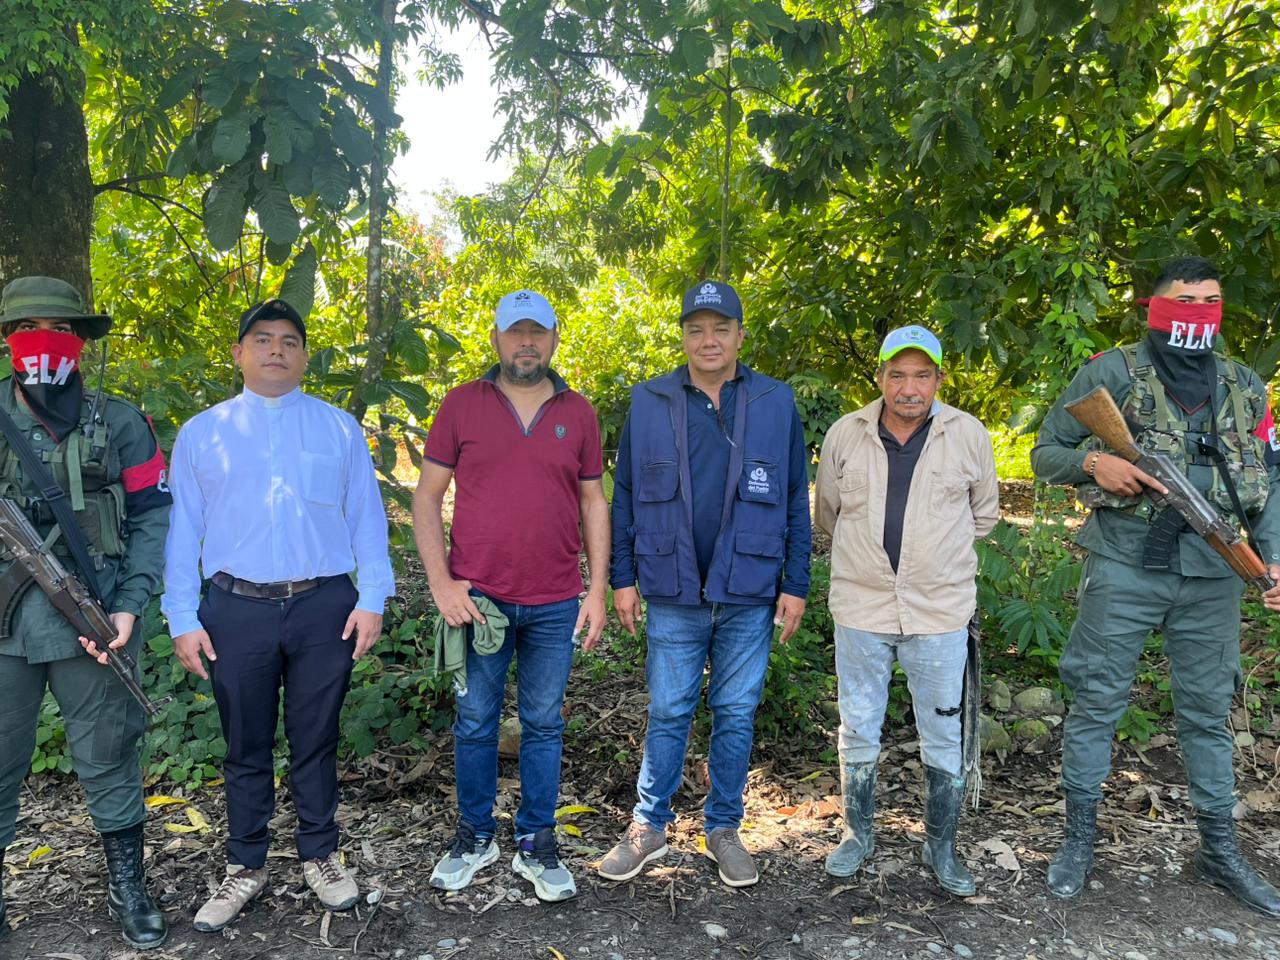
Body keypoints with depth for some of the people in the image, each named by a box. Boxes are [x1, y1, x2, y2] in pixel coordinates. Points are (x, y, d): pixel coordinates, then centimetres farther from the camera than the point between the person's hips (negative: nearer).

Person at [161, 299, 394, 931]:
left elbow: (366, 517, 5)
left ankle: (320, 855, 27)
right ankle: (245, 867, 27)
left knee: (315, 741, 11)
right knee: (246, 747, 11)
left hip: (325, 606, 0)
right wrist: (182, 619, 0)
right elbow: (183, 529, 5)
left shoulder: (339, 428, 7)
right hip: (237, 610, 1)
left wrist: (372, 597, -3)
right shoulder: (201, 433, 7)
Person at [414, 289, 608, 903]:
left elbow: (593, 502, 9)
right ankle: (475, 835, 29)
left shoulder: (578, 413, 6)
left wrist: (597, 589, 3)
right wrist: (440, 582, -8)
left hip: (555, 604, 1)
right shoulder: (462, 404, 1)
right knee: (475, 723, 10)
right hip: (478, 598, -1)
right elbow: (427, 496, 1)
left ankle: (537, 842, 26)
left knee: (543, 724, 11)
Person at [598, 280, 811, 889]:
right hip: (673, 593, 0)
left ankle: (724, 829, 28)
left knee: (736, 716, 11)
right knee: (667, 714, 9)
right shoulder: (649, 402, 2)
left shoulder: (776, 403, 1)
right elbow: (626, 494, 5)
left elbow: (796, 501, 4)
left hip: (749, 595, 1)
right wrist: (623, 577, 1)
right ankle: (649, 827, 26)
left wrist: (795, 584, 0)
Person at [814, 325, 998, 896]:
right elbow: (827, 515, 14)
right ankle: (857, 834, 32)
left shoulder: (969, 436, -4)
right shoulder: (844, 435, -2)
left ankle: (941, 846, 29)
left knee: (944, 736, 10)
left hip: (940, 610, 0)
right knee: (858, 730, 13)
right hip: (860, 607, 1)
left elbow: (984, 514, 12)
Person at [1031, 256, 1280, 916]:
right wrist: (1093, 462, -17)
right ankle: (1080, 837, 18)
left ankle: (1220, 851, 28)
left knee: (1208, 711, 13)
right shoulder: (1111, 373, -1)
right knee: (1096, 702, 3)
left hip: (1213, 577, 4)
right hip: (1124, 567, -4)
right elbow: (1045, 453, 3)